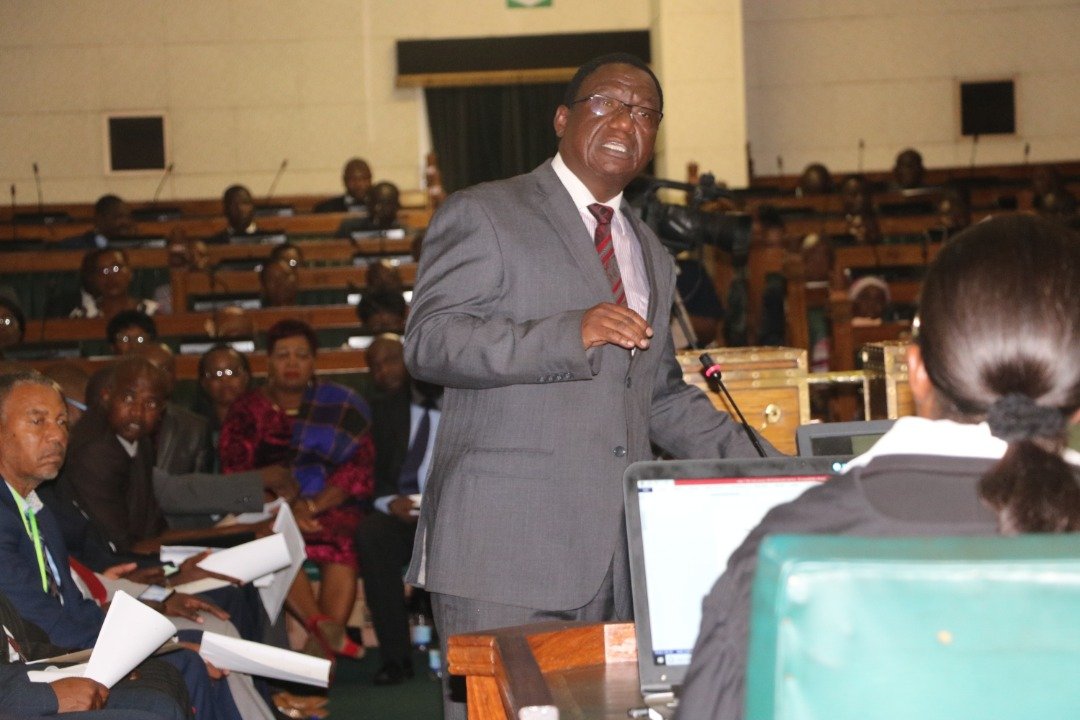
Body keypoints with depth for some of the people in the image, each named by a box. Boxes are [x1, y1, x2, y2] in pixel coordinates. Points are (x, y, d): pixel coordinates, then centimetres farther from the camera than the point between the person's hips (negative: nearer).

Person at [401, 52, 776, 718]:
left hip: (617, 560, 6)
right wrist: (570, 334, -22)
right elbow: (428, 342, -11)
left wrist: (756, 468, 14)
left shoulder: (652, 256, 24)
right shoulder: (483, 215, 1)